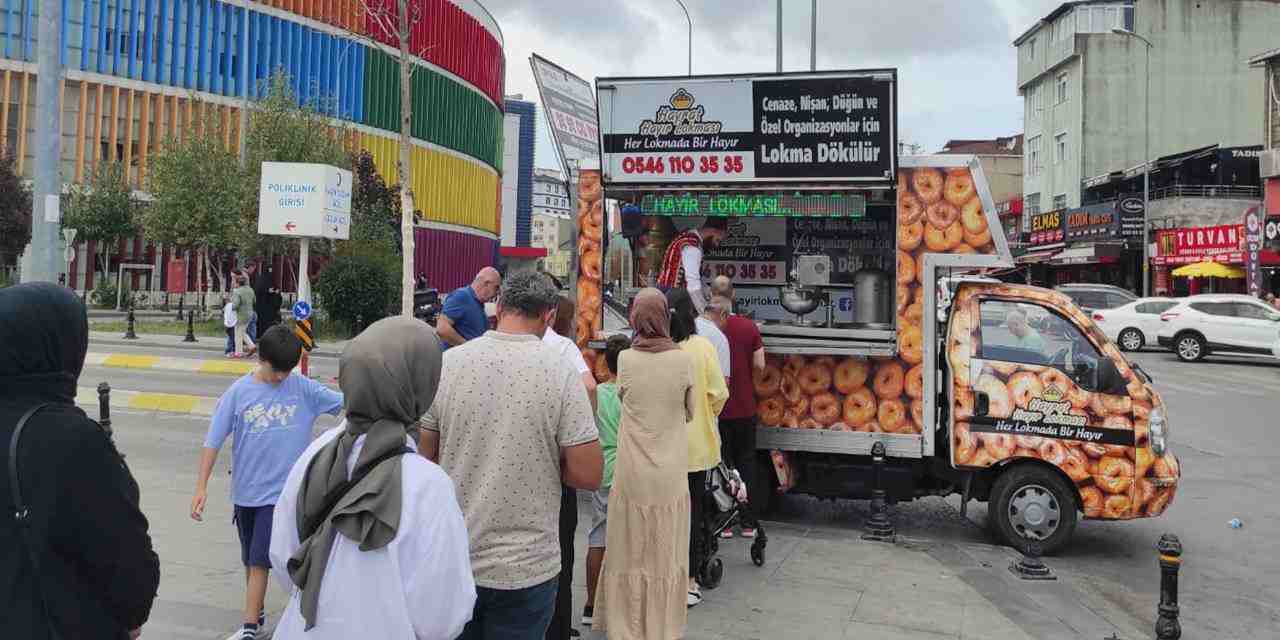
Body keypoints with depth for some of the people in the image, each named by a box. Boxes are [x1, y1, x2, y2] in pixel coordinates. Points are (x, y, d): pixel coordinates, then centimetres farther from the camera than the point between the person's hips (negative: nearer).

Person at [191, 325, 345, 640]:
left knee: (259, 562, -4)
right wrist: (201, 488, -8)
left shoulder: (304, 388, -5)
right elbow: (213, 441, -3)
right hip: (245, 492, 2)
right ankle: (256, 614, 35)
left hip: (281, 493, -2)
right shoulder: (238, 392, -5)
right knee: (251, 561, 17)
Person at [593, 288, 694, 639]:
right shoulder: (683, 359, -8)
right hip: (671, 472, 0)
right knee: (667, 554, 13)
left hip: (632, 472, 0)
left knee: (631, 551, 13)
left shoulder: (626, 358, -8)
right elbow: (691, 413, 5)